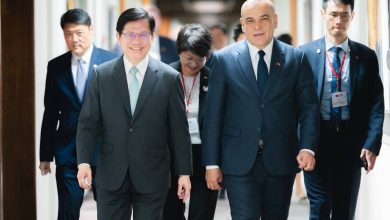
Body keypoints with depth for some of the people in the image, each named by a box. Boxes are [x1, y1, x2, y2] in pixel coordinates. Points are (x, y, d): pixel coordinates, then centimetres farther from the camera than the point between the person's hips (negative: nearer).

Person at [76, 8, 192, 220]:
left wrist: (184, 172, 2)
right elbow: (88, 122, 1)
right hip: (111, 176, 1)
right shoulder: (101, 75, 3)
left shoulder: (169, 78, -1)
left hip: (152, 177, -1)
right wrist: (84, 161, -12)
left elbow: (179, 129, 1)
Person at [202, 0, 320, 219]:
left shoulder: (296, 59, 4)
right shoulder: (224, 59, 1)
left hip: (281, 161, 2)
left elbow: (309, 107, 4)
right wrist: (212, 163, -2)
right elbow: (213, 115, 2)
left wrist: (308, 147, -12)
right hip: (240, 162, -1)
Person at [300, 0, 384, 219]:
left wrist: (372, 143, -8)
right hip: (317, 139, -2)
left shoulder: (367, 56, 5)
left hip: (351, 141, 2)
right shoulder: (306, 53, 1)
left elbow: (376, 103, 3)